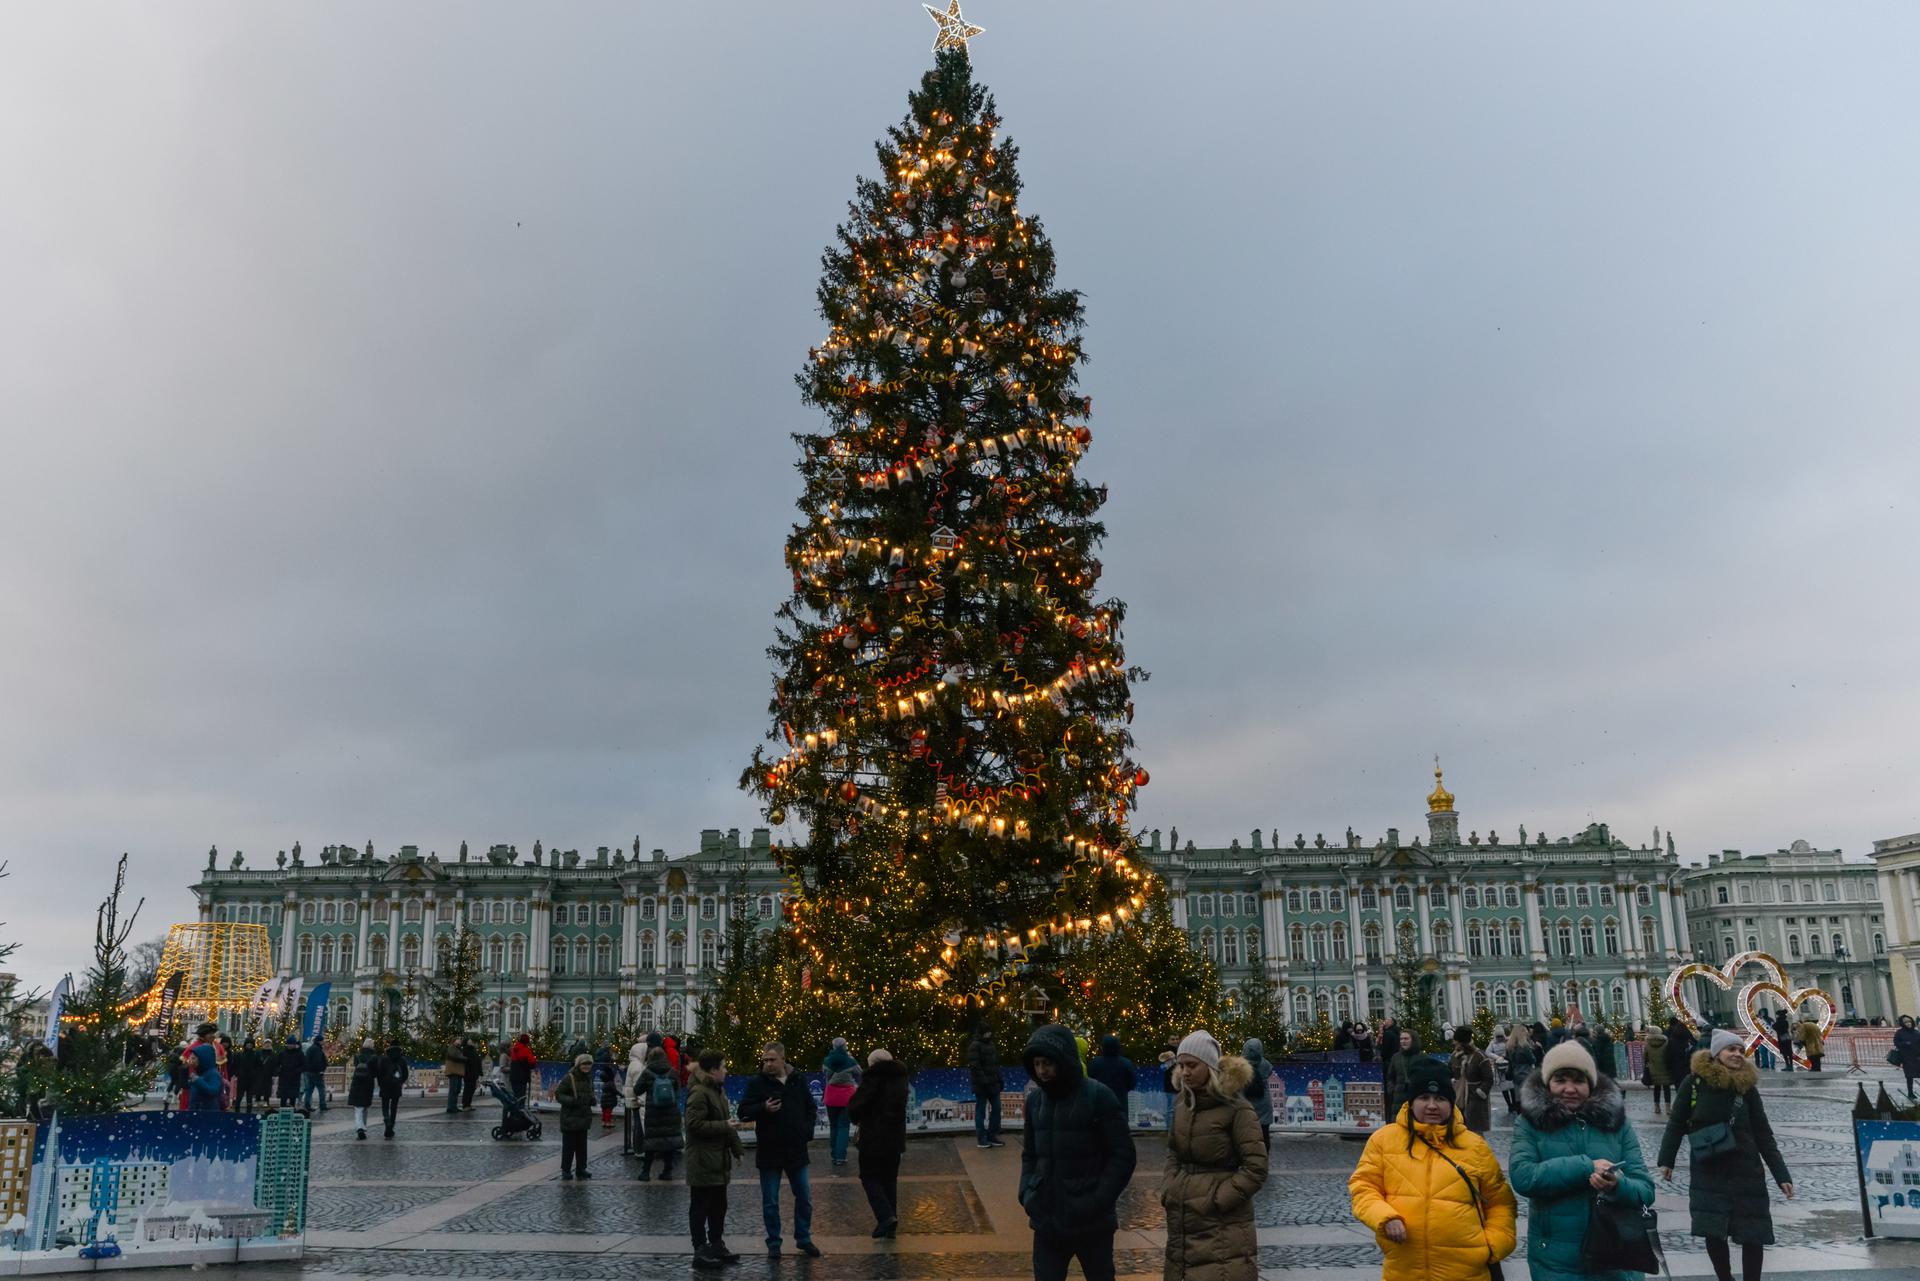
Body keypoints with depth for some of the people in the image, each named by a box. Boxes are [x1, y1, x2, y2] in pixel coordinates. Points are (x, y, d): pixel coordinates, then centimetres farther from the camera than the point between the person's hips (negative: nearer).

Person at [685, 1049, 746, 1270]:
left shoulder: (717, 1090, 13)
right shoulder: (699, 1092, -17)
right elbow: (694, 1125, -24)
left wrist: (737, 1147, 14)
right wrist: (725, 1127, -19)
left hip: (719, 1160, 9)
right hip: (703, 1162, -9)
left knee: (719, 1206, 15)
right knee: (700, 1208, 0)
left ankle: (717, 1246, 25)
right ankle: (700, 1251, 6)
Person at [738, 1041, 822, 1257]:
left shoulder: (797, 1081, 3)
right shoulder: (757, 1083, -6)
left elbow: (811, 1108, 15)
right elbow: (743, 1112, -8)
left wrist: (807, 1129, 0)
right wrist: (763, 1108, -24)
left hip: (796, 1149, 3)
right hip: (769, 1152, -3)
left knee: (804, 1197, 9)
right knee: (770, 1201, 5)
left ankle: (804, 1239, 23)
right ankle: (773, 1243, 16)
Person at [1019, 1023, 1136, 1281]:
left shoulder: (1098, 1097, -9)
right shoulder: (1035, 1099, 4)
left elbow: (1123, 1156, -8)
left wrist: (1097, 1203, -15)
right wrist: (1027, 1193, -1)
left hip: (1092, 1223, -3)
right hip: (1048, 1220, 4)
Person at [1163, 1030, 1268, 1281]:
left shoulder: (1237, 1109, -11)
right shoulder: (1182, 1107, 10)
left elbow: (1255, 1169, -13)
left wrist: (1217, 1200, -15)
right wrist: (1168, 1191, 5)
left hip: (1223, 1227, -6)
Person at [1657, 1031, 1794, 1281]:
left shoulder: (1747, 1087, -2)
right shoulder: (1695, 1083, -6)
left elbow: (1764, 1136, 2)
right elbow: (1676, 1123, 1)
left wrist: (1782, 1175, -2)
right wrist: (1666, 1160, 1)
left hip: (1746, 1171, 1)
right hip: (1707, 1171, -1)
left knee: (1753, 1234, 3)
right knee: (1713, 1232, 0)